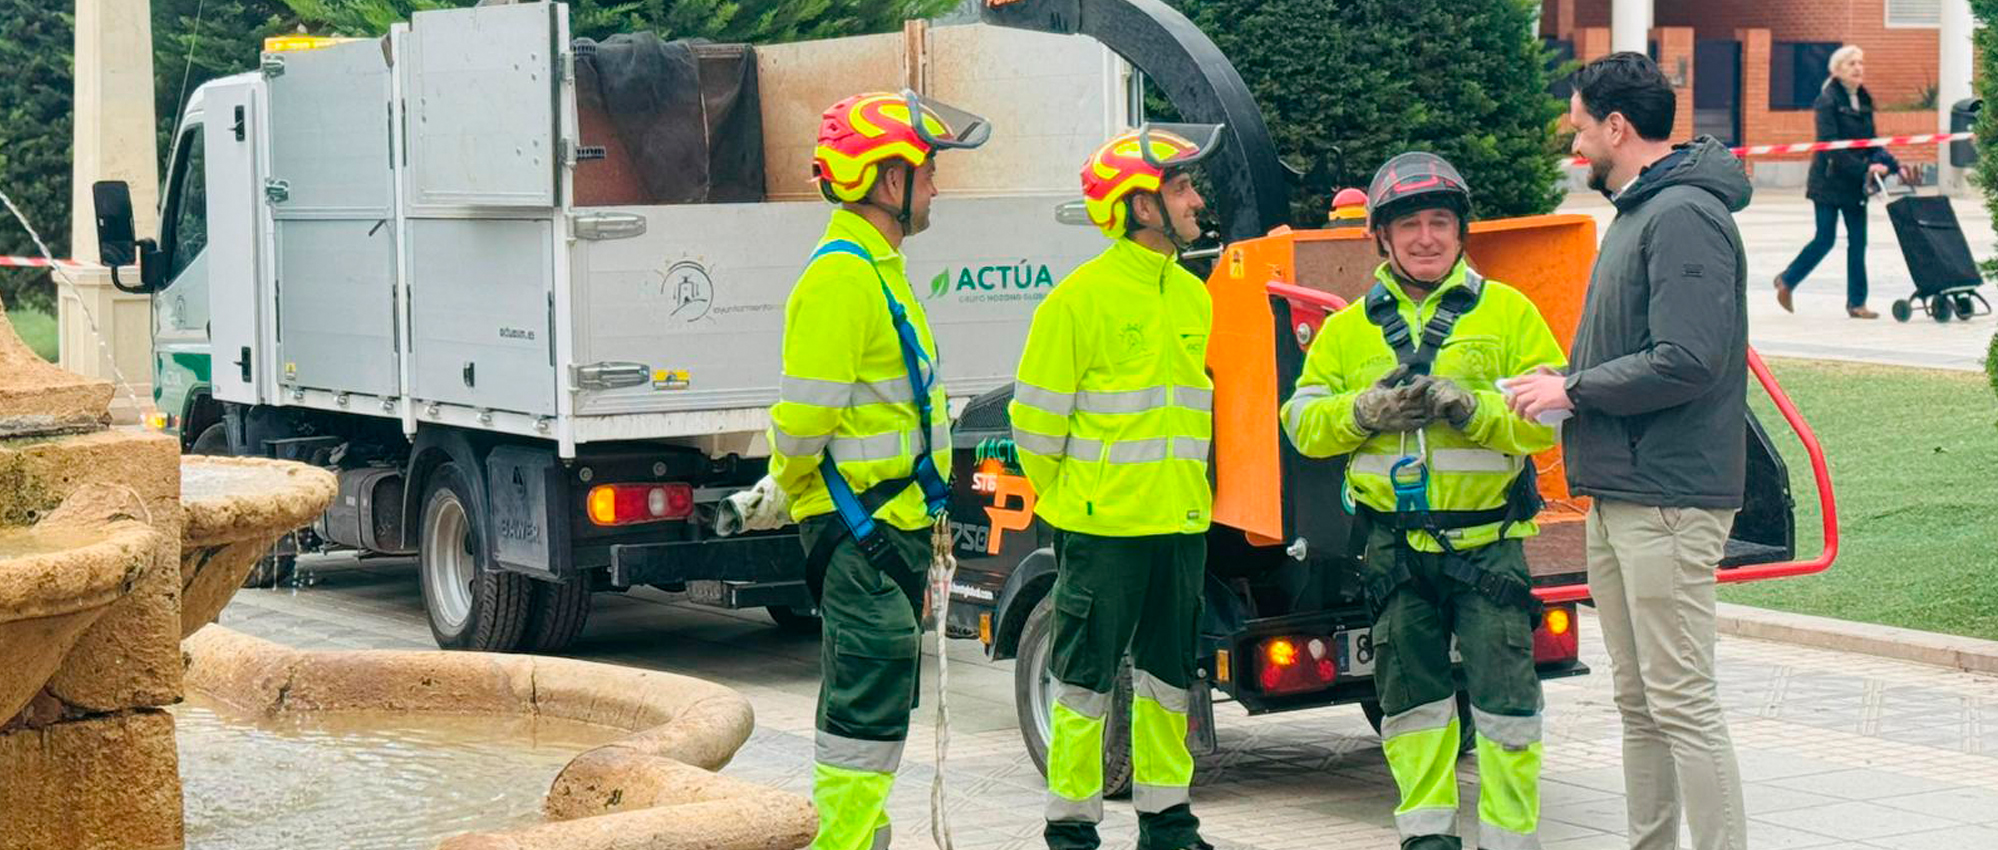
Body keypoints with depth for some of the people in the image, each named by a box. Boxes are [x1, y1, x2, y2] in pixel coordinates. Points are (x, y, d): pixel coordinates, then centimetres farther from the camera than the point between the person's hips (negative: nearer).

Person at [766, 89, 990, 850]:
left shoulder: (876, 267, 17)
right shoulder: (840, 278, -18)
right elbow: (804, 416, -21)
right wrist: (824, 513, -10)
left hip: (893, 524, 10)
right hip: (860, 530, -10)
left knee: (871, 693, 17)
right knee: (870, 699, -10)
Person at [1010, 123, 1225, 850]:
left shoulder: (1193, 297, 11)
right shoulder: (1080, 299, -11)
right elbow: (1036, 415, -6)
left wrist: (1187, 491, 17)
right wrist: (1069, 502, 2)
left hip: (1181, 523, 6)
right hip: (1102, 529, -6)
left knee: (1168, 677, 12)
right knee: (1087, 678, 0)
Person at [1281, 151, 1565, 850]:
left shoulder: (1507, 313, 2)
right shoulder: (1349, 329, 11)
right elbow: (1303, 424, 6)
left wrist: (1474, 408, -20)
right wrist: (1365, 411, -13)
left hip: (1488, 540, -3)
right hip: (1396, 547, 3)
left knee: (1504, 697, -5)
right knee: (1411, 693, 9)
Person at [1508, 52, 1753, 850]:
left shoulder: (1685, 216, -15)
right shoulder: (1637, 212, 18)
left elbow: (1687, 361, -23)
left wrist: (1574, 389, -14)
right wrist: (1567, 382, 6)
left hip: (1667, 501, -10)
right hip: (1618, 494, 11)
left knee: (1681, 701, -10)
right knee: (1637, 702, 14)